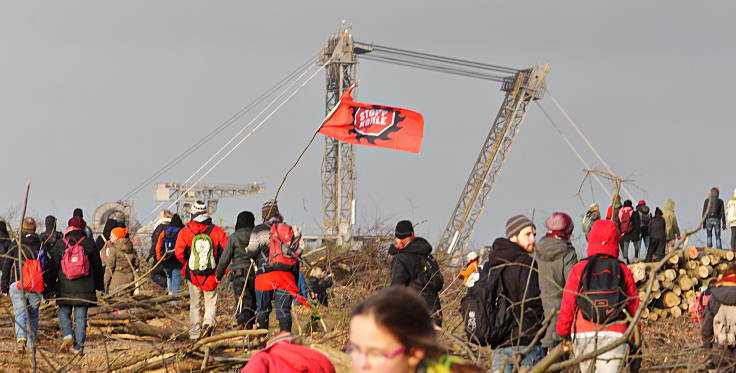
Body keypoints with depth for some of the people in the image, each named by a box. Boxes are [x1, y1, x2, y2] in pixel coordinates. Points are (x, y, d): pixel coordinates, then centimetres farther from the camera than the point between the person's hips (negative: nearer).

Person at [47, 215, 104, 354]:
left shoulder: (60, 244, 1)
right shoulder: (89, 244, 3)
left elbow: (53, 267, 4)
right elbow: (97, 266, 9)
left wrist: (51, 285, 11)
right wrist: (99, 285, 19)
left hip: (65, 287, -1)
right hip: (85, 288, 1)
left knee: (64, 313, 13)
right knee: (81, 316, 3)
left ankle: (67, 335, -10)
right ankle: (78, 346, 0)